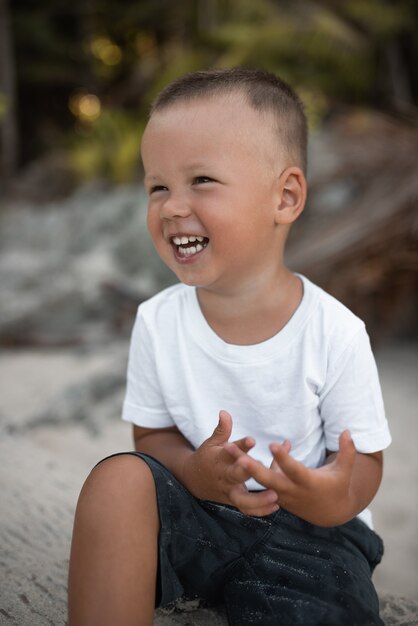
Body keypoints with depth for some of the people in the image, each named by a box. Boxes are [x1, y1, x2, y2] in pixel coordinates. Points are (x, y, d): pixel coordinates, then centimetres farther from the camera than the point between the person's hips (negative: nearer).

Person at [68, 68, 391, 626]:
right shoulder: (158, 322, -9)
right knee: (119, 479, -25)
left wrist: (339, 500, -31)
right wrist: (195, 470, -22)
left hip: (306, 525, -2)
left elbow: (366, 459, -7)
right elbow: (152, 434, 1)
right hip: (198, 504, 2)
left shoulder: (335, 333, -17)